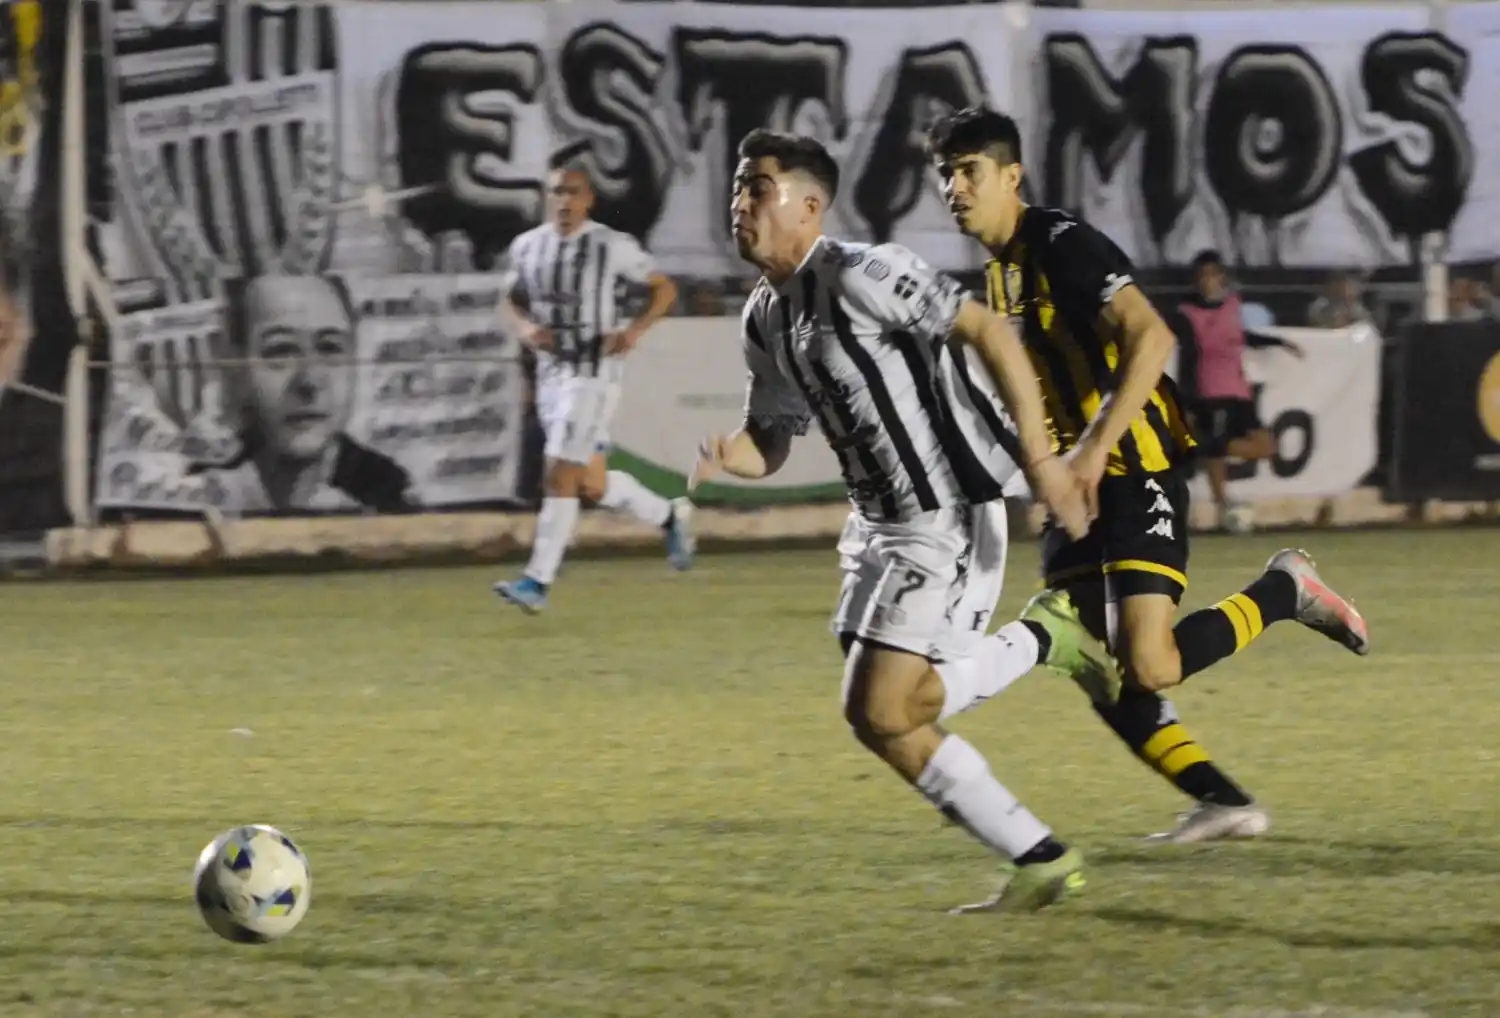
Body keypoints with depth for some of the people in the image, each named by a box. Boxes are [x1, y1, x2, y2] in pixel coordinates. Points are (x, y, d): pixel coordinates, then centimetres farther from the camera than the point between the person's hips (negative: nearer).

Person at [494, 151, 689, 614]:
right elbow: (512, 303, 18)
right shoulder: (528, 246, 6)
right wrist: (524, 328, -5)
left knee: (560, 475, -13)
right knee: (593, 485, 13)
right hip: (551, 375, 6)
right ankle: (670, 516, 37)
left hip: (594, 373, -6)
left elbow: (664, 288, 1)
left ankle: (538, 581, -12)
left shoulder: (612, 246, -8)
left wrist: (634, 331, -14)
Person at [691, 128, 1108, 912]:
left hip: (942, 522, -9)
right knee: (885, 710, 12)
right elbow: (769, 444, 16)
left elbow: (987, 332, -19)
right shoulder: (765, 319, 10)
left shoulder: (860, 275, -18)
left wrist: (1038, 456, -22)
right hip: (880, 526, 9)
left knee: (879, 715, -12)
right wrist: (723, 456, -8)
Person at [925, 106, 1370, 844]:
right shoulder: (1000, 270, 15)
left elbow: (1150, 339, -24)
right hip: (1078, 489, 9)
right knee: (1105, 685, 0)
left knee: (1148, 667, -19)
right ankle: (1224, 803, 9)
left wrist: (1095, 446, -28)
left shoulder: (1062, 246, -13)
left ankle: (1284, 591, 3)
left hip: (1135, 475, -9)